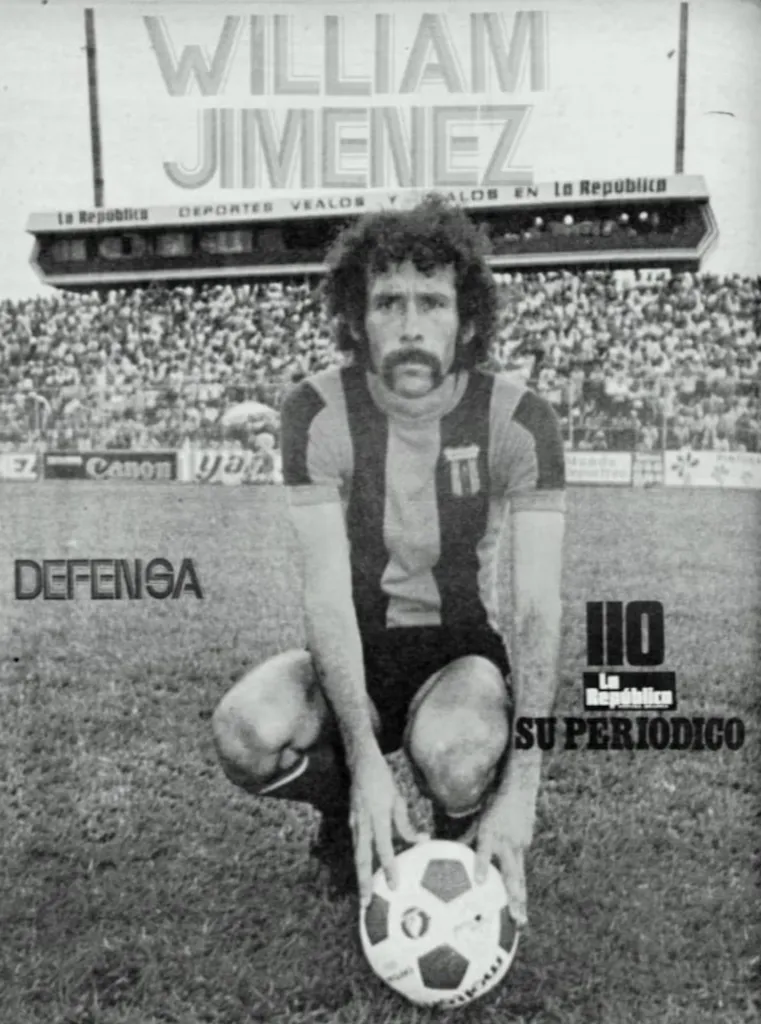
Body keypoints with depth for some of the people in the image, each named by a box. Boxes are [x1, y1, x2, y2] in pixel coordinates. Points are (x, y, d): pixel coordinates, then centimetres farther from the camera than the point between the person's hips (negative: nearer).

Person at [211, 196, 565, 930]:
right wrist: (364, 760, -34)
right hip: (355, 653, 1)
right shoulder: (316, 413, -16)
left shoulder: (518, 421, -16)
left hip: (461, 650, -1)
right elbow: (326, 592, -21)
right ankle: (349, 814, 5)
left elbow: (536, 607, -20)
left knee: (454, 752, -37)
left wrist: (521, 784, -31)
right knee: (247, 731, -31)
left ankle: (468, 847, 4)